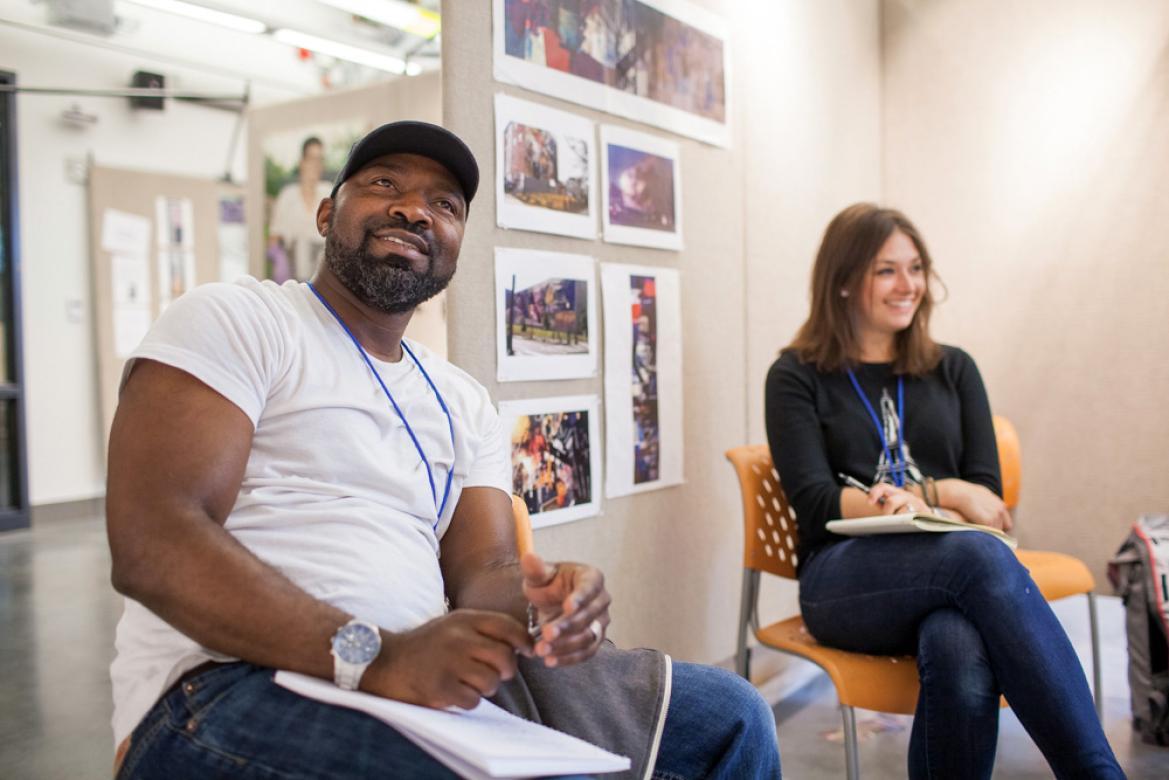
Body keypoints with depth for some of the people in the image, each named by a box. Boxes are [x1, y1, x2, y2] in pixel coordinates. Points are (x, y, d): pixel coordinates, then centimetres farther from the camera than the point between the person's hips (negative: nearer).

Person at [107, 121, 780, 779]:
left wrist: (537, 605, -17)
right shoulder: (233, 320, 0)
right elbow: (150, 544, -13)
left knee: (727, 718, -4)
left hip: (434, 678, 6)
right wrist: (372, 656, -24)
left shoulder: (467, 404, 18)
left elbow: (481, 573, 9)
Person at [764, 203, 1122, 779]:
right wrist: (943, 494, -12)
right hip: (845, 582, -2)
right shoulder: (797, 378, 9)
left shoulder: (954, 371, 20)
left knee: (961, 657, -38)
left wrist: (918, 500, -12)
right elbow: (816, 505, -3)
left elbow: (985, 494, 10)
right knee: (981, 556, -37)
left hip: (954, 571, 3)